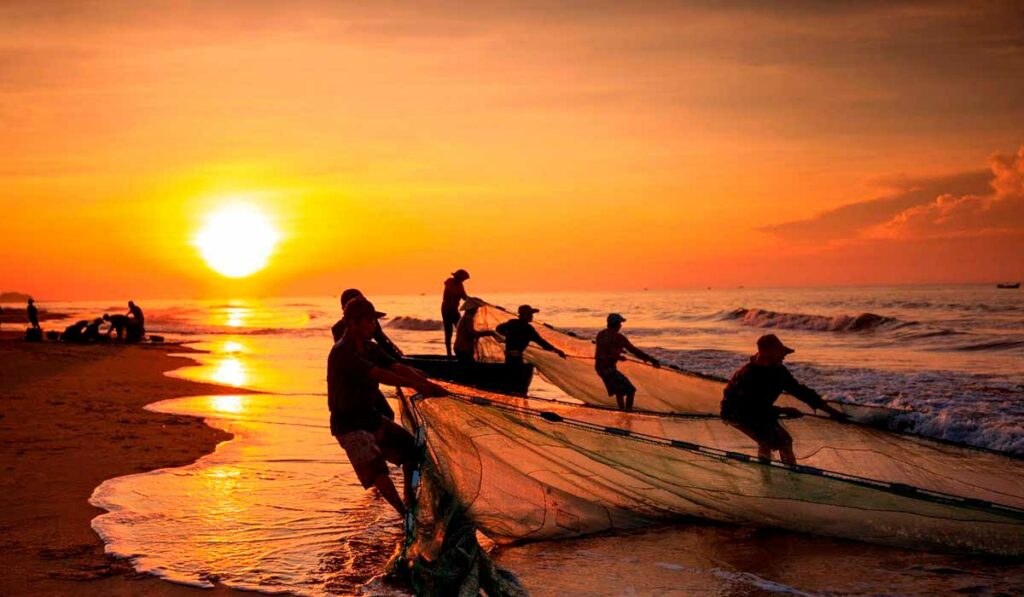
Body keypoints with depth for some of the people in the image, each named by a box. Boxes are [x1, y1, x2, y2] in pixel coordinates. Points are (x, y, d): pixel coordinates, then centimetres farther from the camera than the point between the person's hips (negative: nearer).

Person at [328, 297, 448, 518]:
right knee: (376, 467, -20)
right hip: (349, 425, -9)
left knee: (411, 447, 9)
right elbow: (378, 374, -31)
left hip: (372, 417, 9)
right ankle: (405, 514, -15)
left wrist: (428, 385, -17)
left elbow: (397, 367, -3)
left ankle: (410, 500, 20)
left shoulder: (370, 348, 7)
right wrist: (415, 385, -36)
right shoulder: (342, 352, -21)